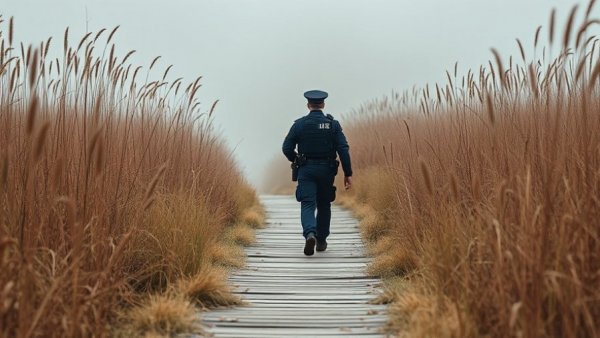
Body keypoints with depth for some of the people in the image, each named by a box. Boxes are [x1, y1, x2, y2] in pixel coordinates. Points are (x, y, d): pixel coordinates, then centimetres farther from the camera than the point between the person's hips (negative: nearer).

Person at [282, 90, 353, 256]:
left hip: (306, 170, -1)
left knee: (307, 205, -3)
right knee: (324, 205, 17)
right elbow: (343, 149, -9)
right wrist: (348, 173, -5)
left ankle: (310, 234, -30)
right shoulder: (333, 124, -2)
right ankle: (321, 241, 24)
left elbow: (287, 148, -4)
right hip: (326, 171, 1)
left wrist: (296, 160, 17)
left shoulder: (299, 124, -3)